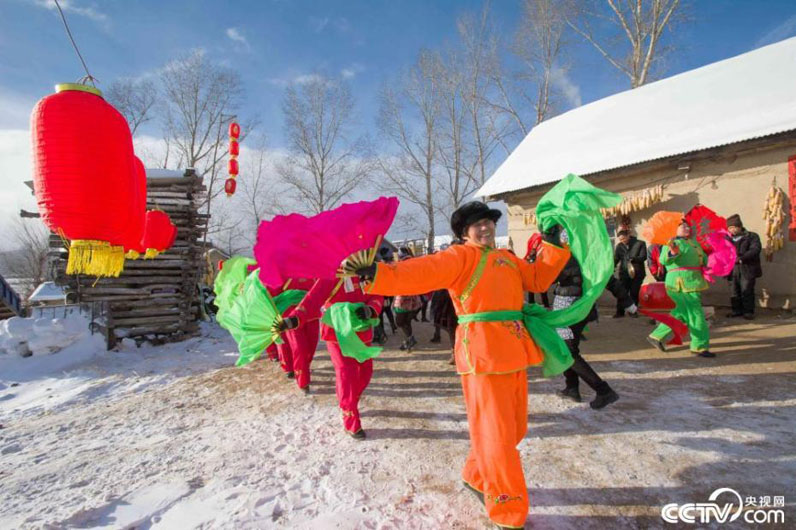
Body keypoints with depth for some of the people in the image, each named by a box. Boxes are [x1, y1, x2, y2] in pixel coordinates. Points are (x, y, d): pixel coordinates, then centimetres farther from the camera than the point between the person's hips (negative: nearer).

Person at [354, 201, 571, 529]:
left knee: (514, 428, 19)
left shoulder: (507, 259, 20)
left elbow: (538, 279, 19)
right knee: (496, 434, 2)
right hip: (483, 350, -8)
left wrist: (555, 244, 15)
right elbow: (423, 272, -19)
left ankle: (476, 476, 41)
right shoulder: (461, 256, -5)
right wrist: (377, 274, -33)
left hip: (513, 350, 8)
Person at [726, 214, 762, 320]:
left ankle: (748, 311, 7)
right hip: (734, 270, 4)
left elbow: (755, 249, -15)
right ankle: (737, 310, 19)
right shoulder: (728, 238, 13)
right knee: (735, 291, 9)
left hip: (747, 269, -4)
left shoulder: (752, 236, -1)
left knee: (746, 291, -3)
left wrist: (741, 258, -27)